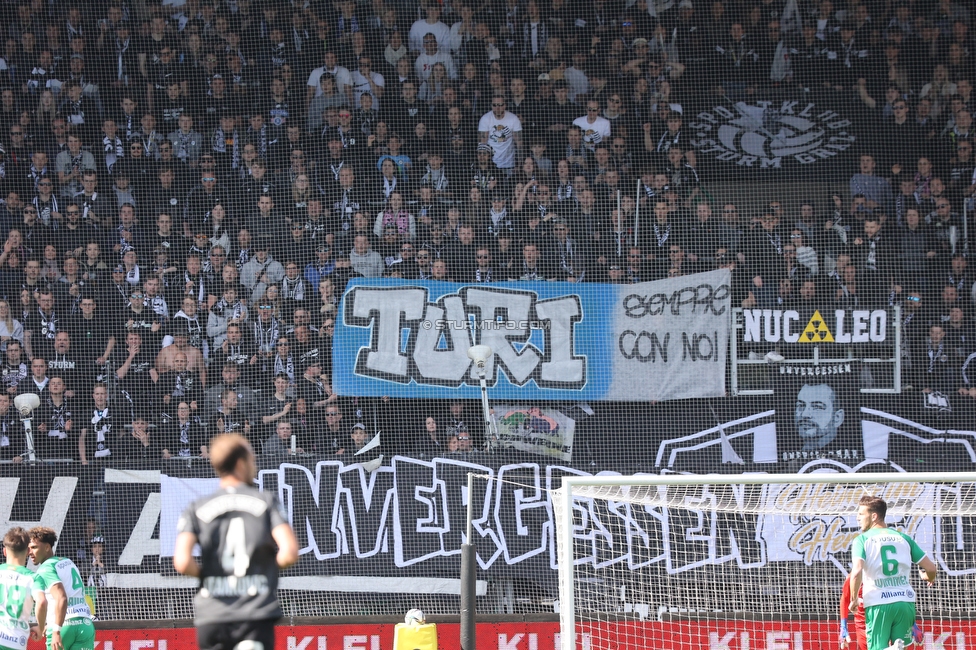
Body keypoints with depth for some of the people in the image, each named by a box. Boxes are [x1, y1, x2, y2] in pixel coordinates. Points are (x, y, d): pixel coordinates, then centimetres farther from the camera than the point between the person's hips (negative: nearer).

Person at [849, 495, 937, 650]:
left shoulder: (862, 540, -1)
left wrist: (854, 599, -1)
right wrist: (929, 578, 33)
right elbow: (931, 568, 9)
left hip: (878, 604, -3)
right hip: (905, 602, 3)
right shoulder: (904, 538, 10)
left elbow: (856, 572, -16)